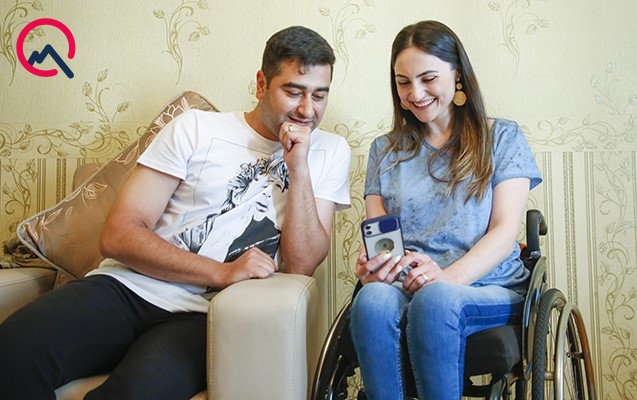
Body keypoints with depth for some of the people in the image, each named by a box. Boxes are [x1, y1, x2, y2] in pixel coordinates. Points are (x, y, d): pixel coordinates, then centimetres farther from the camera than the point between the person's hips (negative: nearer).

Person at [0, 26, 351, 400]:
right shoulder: (196, 128, 4)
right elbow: (118, 235, -3)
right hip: (127, 287, 1)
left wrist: (299, 166, -11)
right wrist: (221, 273, -13)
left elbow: (301, 265, -2)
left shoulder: (330, 153, 7)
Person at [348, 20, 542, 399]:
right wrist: (370, 265, -15)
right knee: (372, 299, -34)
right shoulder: (385, 150, 19)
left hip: (488, 287, -1)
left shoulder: (502, 137, 10)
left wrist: (448, 277, -19)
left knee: (434, 298, -37)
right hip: (403, 286, 2)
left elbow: (505, 231, 0)